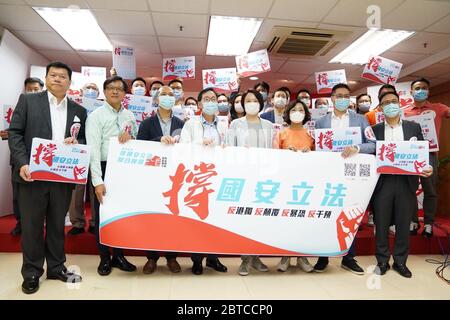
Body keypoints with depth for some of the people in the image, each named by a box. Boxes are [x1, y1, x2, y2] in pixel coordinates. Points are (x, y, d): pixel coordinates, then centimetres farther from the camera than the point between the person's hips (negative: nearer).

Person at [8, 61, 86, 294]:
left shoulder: (79, 111, 11)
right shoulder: (28, 100, 4)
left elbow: (84, 141, 13)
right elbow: (15, 133, -2)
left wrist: (76, 142, -11)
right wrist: (22, 164, -14)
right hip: (33, 174, -2)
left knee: (57, 224, 12)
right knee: (31, 225, 7)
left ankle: (56, 268, 27)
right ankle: (31, 273, 21)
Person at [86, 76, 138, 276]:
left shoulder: (130, 116, 10)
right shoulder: (96, 116, -5)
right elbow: (93, 149, -13)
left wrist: (130, 137, -8)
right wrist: (97, 181, -21)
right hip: (104, 168, -4)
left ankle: (118, 255, 27)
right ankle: (104, 258, 22)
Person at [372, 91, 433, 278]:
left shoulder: (414, 127, 9)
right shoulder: (374, 130, 6)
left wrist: (427, 167, -11)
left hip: (406, 182, 1)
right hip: (382, 183, -1)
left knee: (403, 225, 9)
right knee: (381, 225, 6)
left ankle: (400, 261, 24)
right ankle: (382, 261, 20)